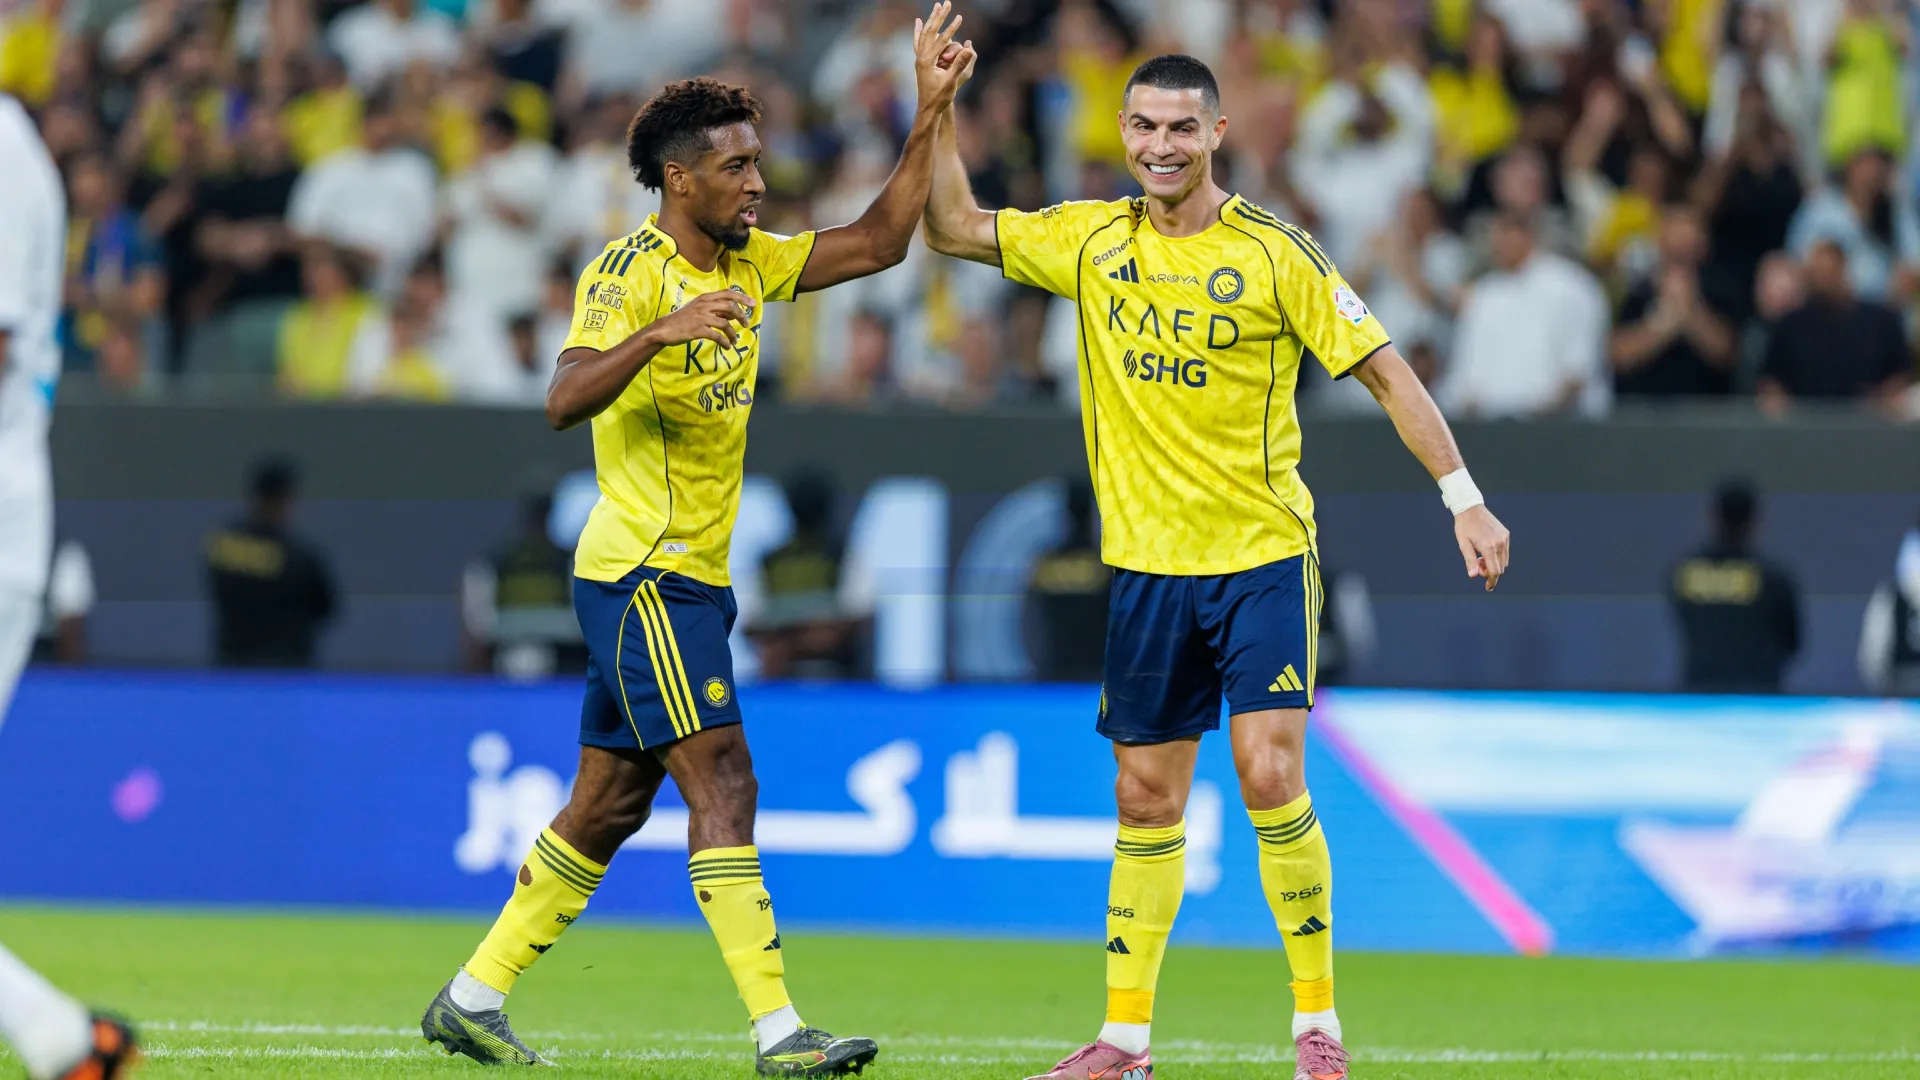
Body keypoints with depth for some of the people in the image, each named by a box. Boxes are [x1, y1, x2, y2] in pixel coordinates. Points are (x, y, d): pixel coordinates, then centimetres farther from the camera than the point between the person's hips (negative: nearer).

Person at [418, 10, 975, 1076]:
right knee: (723, 784, -14)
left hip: (692, 579, 9)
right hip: (642, 575, -9)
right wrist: (662, 330, -40)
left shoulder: (750, 263, 12)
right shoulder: (630, 271, -13)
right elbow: (565, 400, -25)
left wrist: (931, 112, 6)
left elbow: (879, 241, 13)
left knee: (610, 805, 11)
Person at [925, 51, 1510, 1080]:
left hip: (1262, 555, -4)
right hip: (1144, 562, 4)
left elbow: (1386, 371, -5)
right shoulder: (1093, 242, 4)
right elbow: (954, 227, 9)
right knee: (1146, 801, 8)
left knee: (1270, 776, -14)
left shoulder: (1273, 252, -7)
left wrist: (1463, 497, -9)